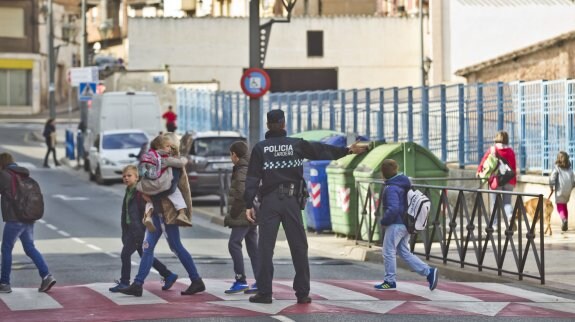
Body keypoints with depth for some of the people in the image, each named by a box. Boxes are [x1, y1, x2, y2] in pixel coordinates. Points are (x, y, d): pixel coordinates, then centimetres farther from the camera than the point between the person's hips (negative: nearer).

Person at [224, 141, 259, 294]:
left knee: (234, 244, -10)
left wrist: (232, 214, -14)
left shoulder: (241, 171, -13)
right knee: (253, 247, 9)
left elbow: (241, 194, -21)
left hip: (242, 216, -10)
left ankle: (241, 280, -13)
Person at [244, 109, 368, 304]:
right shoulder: (296, 145, 5)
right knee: (298, 247, 6)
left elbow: (252, 178, -2)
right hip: (291, 200, 1)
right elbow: (321, 150, 11)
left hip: (269, 201, -1)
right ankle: (303, 293, 5)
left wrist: (249, 204, -2)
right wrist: (347, 150, 22)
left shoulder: (259, 148, 2)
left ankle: (264, 292, -3)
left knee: (265, 248, 1)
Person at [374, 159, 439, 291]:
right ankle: (429, 272, 6)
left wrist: (384, 222, -14)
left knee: (388, 252, 3)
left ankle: (390, 281, 11)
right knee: (404, 252, 14)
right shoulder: (403, 185, 11)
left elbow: (392, 209, -29)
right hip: (406, 224, 9)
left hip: (396, 225, -9)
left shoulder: (391, 188, -18)